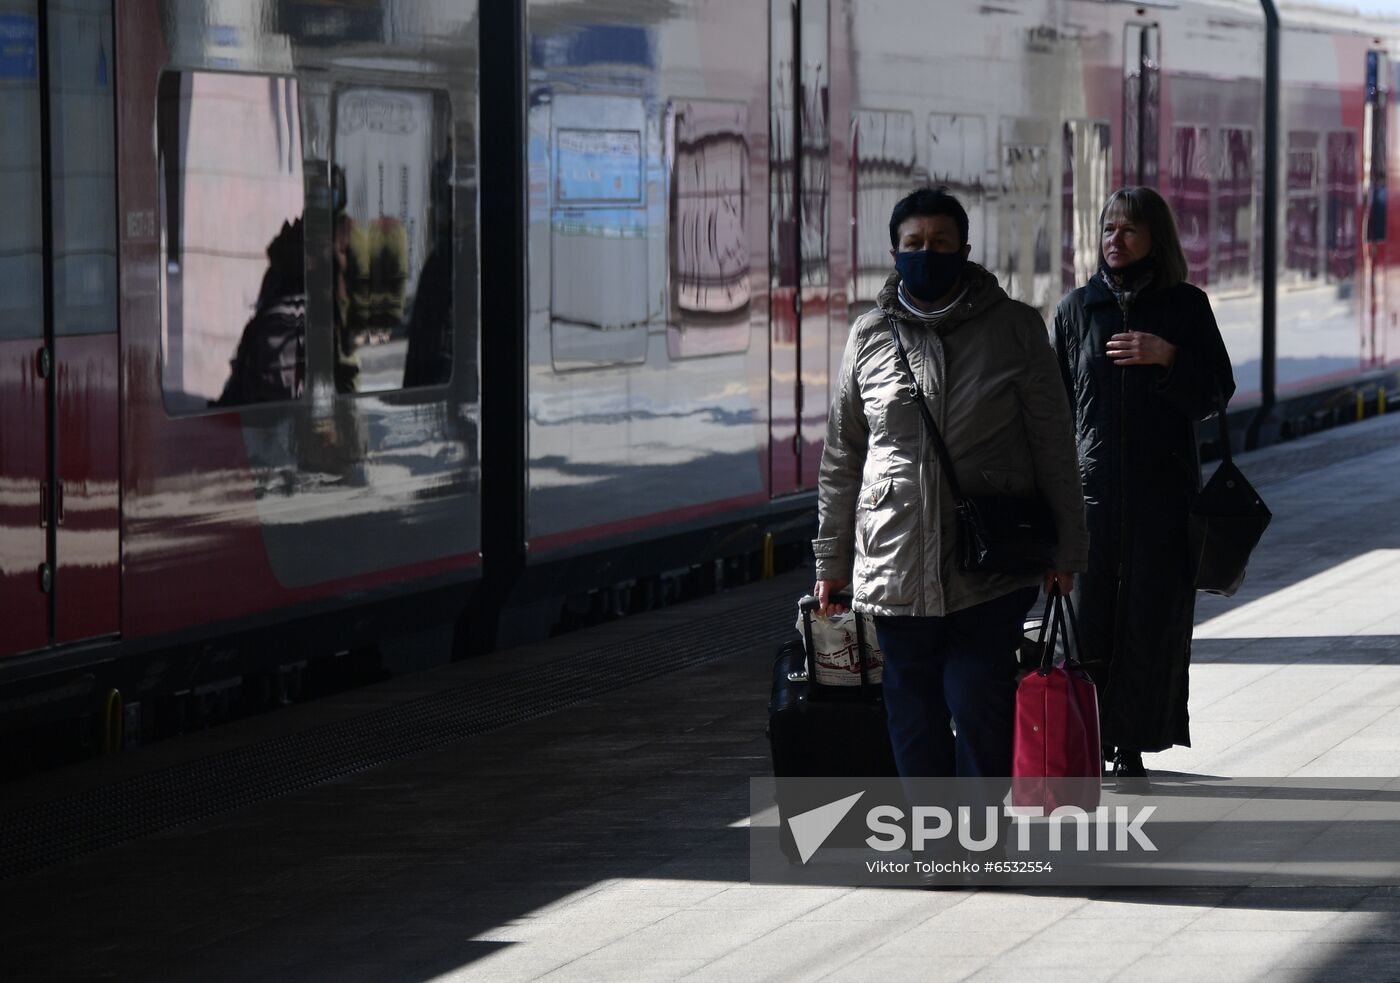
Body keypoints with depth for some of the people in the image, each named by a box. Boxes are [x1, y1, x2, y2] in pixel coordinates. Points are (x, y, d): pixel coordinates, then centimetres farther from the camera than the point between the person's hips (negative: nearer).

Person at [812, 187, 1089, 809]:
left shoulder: (1015, 328, 3)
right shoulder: (869, 337, 8)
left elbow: (1053, 445, 5)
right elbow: (841, 458, 14)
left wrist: (1066, 547, 2)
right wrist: (832, 558, 12)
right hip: (895, 566, 2)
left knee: (980, 714, -6)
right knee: (914, 716, 7)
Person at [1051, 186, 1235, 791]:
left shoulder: (1185, 306, 4)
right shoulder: (1078, 308, 7)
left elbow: (1217, 394, 1)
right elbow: (1057, 401, 8)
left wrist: (1167, 357, -16)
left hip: (1163, 491, 0)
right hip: (1091, 486, 1)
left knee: (1150, 620, 0)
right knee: (1088, 620, -4)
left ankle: (1132, 750, 8)